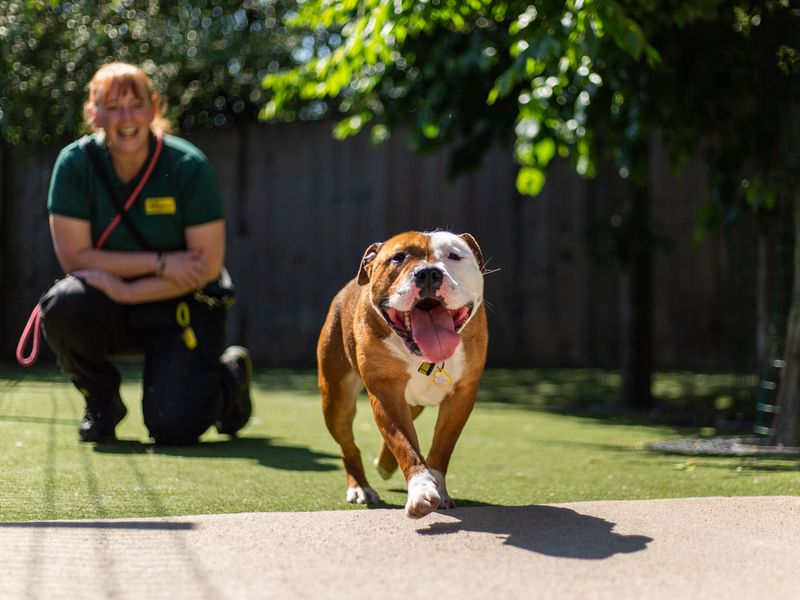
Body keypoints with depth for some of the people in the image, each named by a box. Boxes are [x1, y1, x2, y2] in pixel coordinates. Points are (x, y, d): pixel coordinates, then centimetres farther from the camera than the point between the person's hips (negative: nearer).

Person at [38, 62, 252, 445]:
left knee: (171, 426, -19)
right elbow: (73, 256, -13)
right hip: (111, 304, 2)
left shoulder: (187, 165, -15)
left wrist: (127, 291, -23)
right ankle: (101, 402, -2)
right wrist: (160, 263, -20)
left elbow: (208, 265, -16)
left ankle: (230, 375, 17)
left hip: (183, 305, -2)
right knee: (62, 305, -32)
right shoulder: (76, 163, -11)